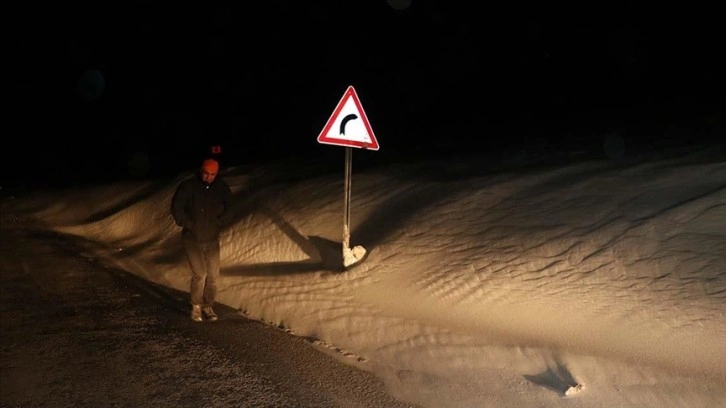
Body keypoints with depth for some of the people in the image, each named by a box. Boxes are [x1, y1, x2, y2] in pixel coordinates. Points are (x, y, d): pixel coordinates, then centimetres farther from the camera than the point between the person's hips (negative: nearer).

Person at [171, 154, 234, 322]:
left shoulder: (223, 189, -2)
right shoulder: (188, 187, -10)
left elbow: (228, 212, 3)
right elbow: (177, 209, -7)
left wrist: (217, 224, -10)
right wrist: (190, 225, -12)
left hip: (212, 240, 3)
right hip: (192, 239, -3)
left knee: (213, 276, 4)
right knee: (199, 274, -11)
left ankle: (208, 306, 23)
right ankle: (196, 306, 10)